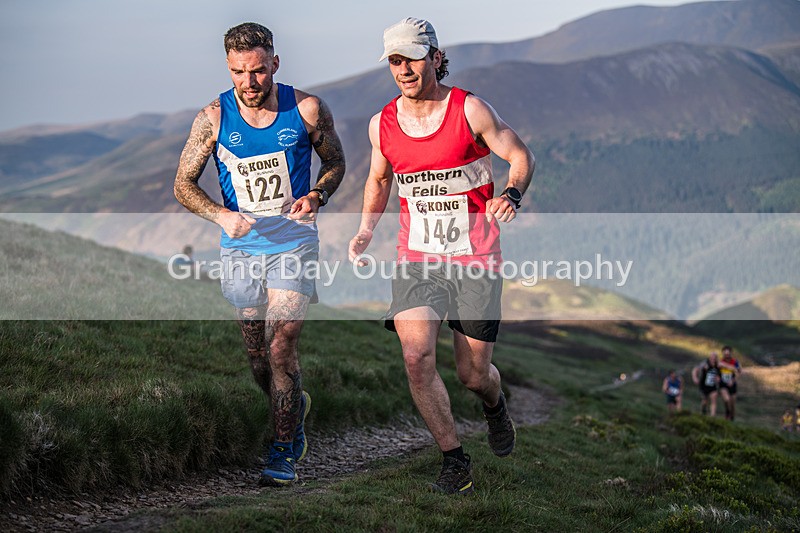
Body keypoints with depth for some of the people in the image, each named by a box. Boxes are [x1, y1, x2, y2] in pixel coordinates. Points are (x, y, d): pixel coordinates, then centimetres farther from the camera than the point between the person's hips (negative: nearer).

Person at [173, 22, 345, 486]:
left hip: (293, 243, -3)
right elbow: (184, 184, 0)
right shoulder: (214, 117, -6)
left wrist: (316, 196, -12)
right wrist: (222, 216, -17)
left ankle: (285, 452, -2)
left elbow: (336, 161, 8)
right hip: (240, 247, 3)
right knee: (257, 353, 12)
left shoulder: (307, 109, -8)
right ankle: (295, 405, 42)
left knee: (281, 347, -13)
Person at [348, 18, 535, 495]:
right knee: (416, 358, -18)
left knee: (474, 375, 3)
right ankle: (455, 461, -3)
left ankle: (495, 403, 42)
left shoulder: (470, 109, -8)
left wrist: (513, 195, -21)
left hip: (476, 259, -2)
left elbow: (521, 155, 0)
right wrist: (366, 231, 6)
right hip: (416, 259, 2)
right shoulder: (382, 124, 2)